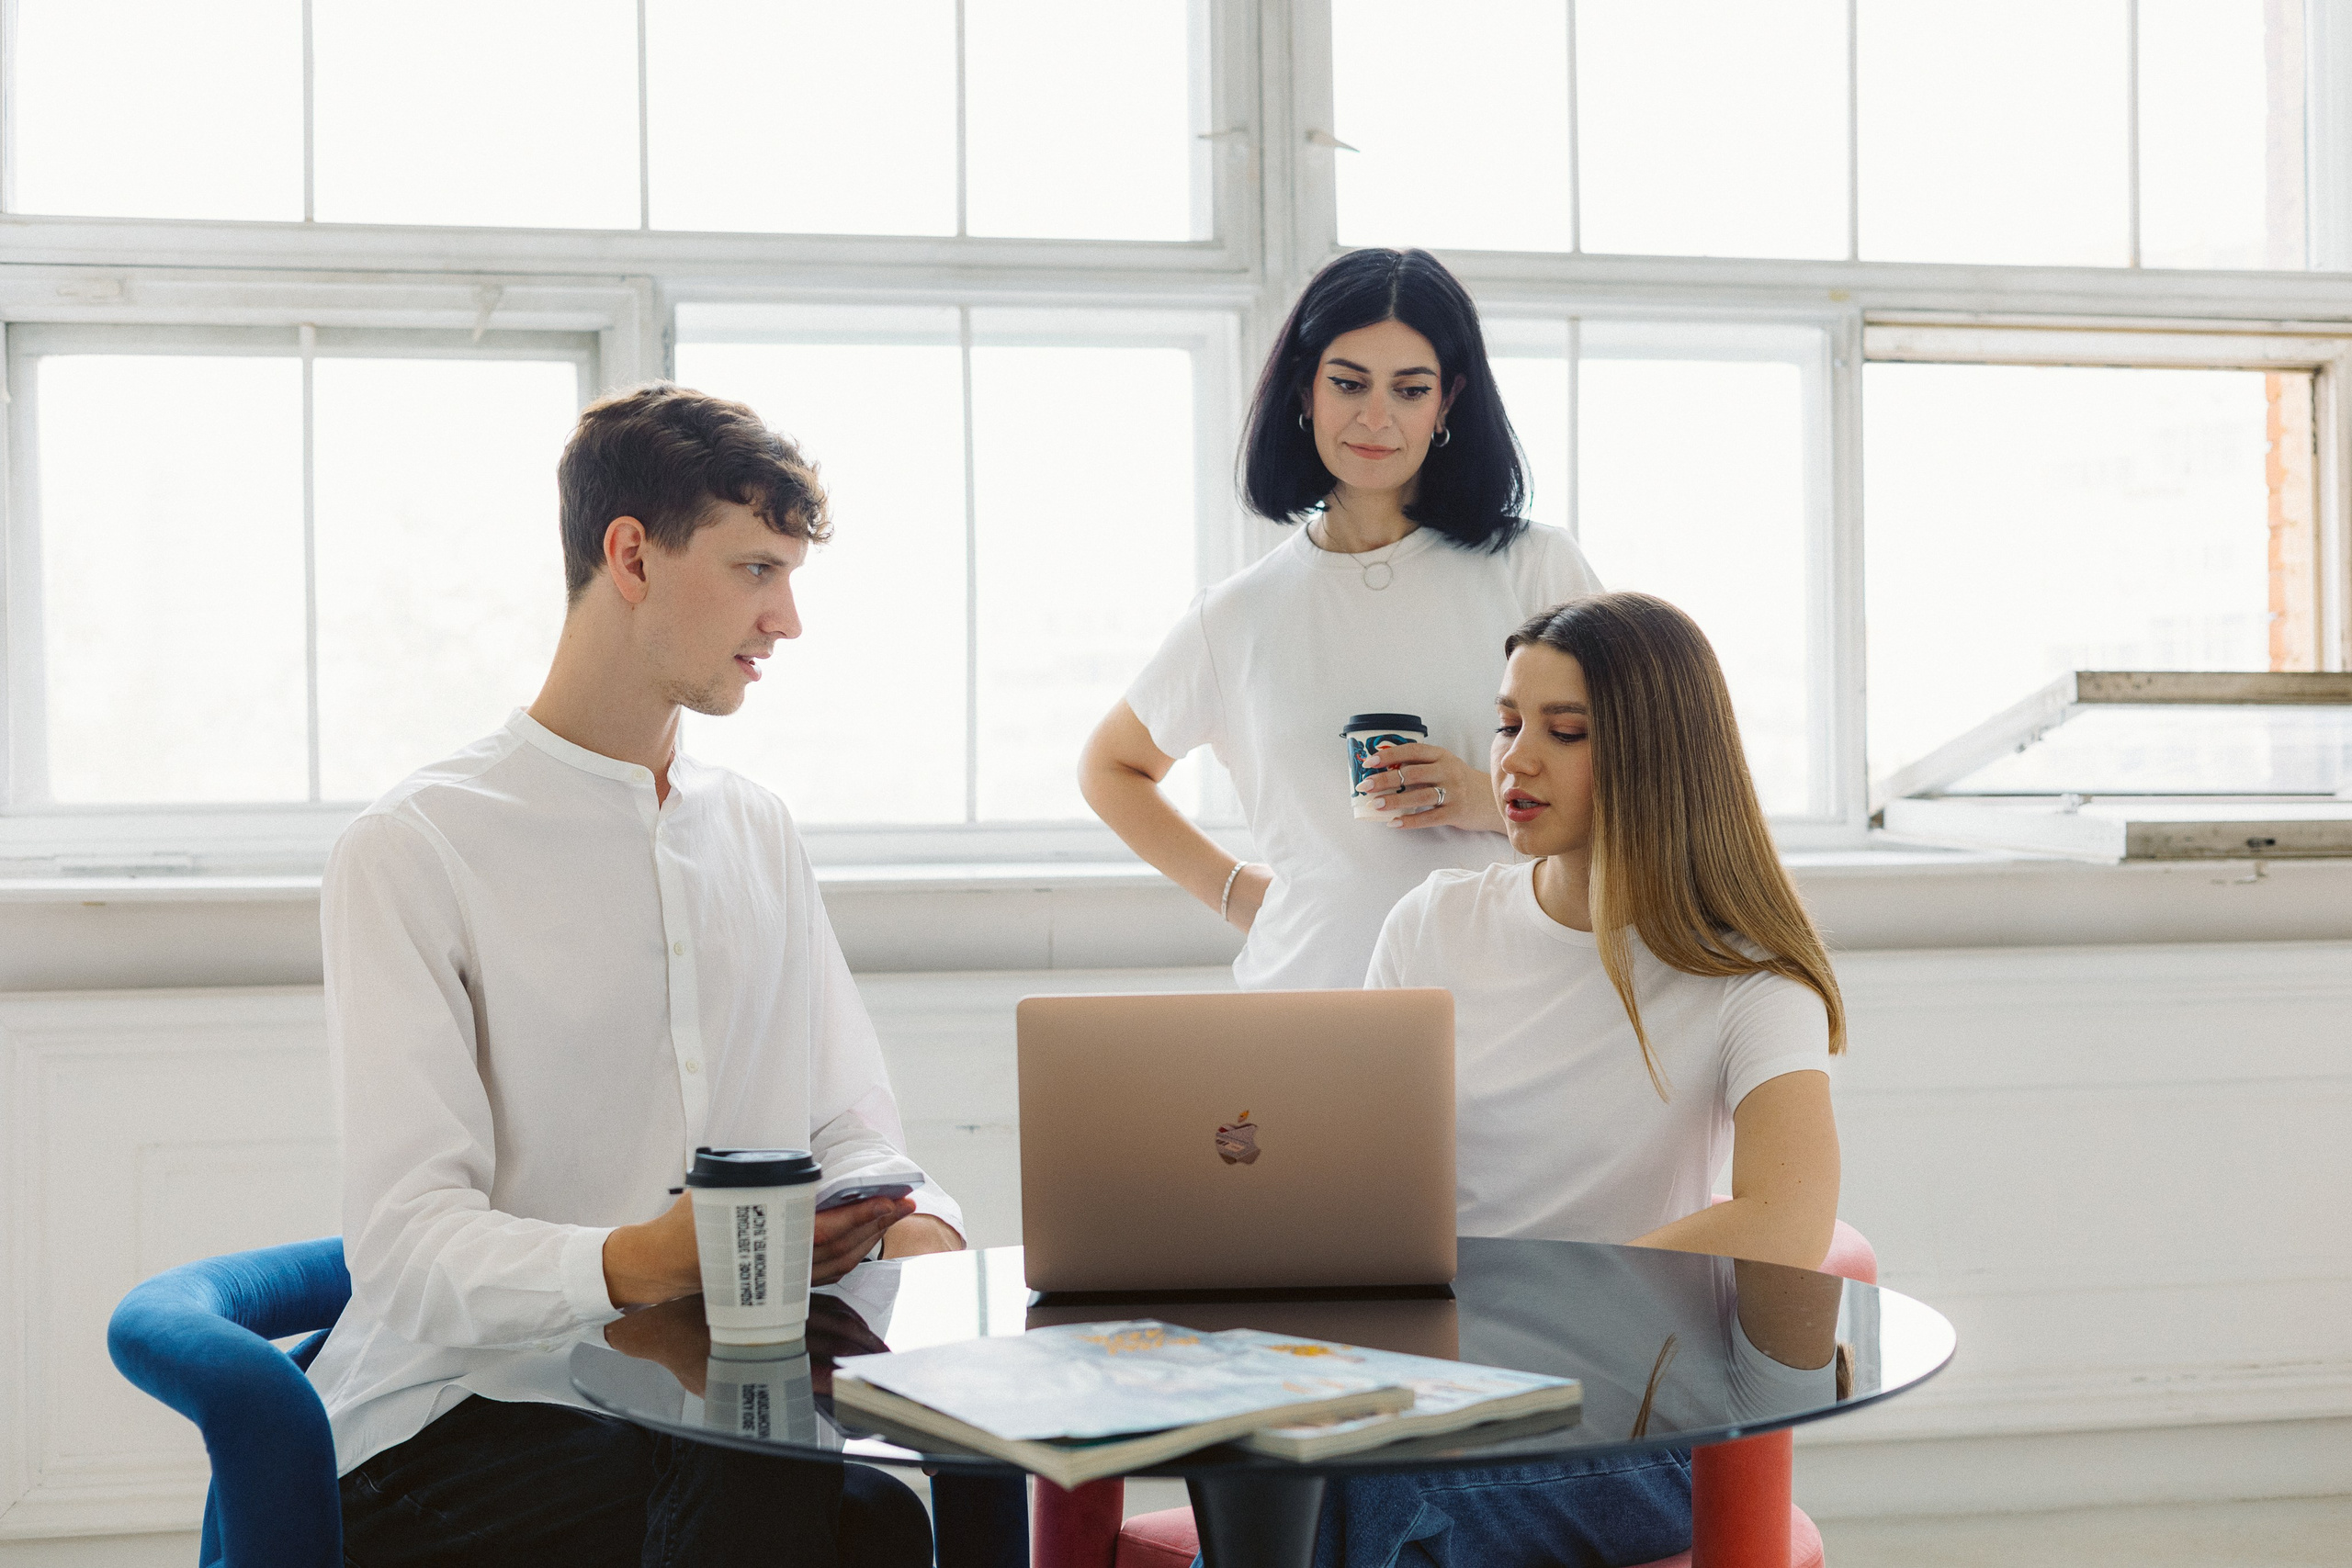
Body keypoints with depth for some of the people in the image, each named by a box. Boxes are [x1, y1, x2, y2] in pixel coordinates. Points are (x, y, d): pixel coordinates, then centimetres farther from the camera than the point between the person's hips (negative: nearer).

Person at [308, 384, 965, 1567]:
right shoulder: (414, 850, -6)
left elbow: (851, 1131, 15)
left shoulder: (759, 833, 17)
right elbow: (407, 1247, -15)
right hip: (459, 1424, -5)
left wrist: (915, 1227, -9)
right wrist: (640, 1266, -34)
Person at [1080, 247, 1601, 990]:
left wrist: (1494, 802, -10)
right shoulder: (1241, 614, 8)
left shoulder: (1535, 567, 4)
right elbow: (1110, 769, 24)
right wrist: (1235, 890, 12)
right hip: (1306, 981, 1)